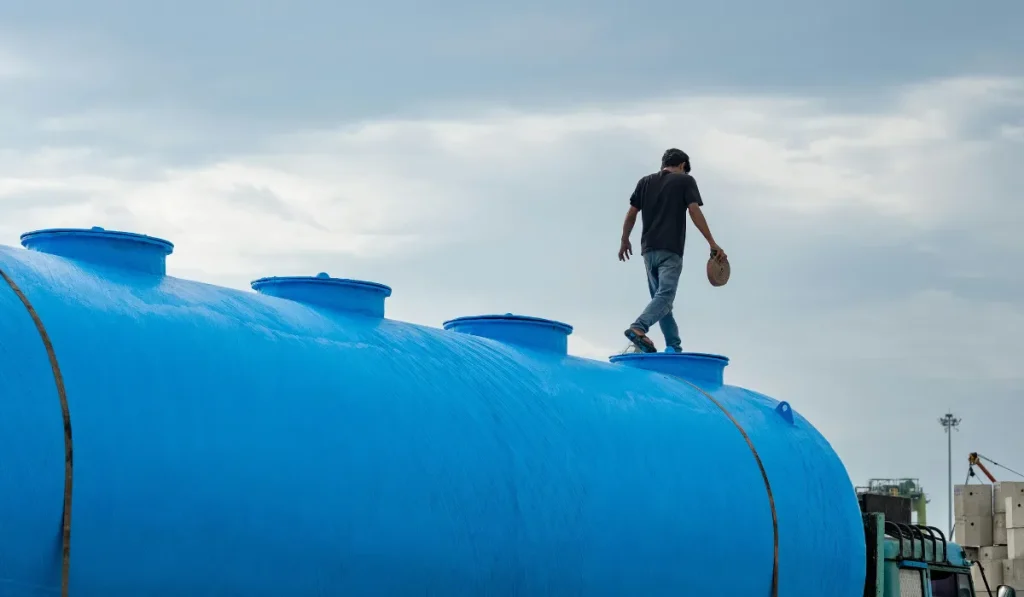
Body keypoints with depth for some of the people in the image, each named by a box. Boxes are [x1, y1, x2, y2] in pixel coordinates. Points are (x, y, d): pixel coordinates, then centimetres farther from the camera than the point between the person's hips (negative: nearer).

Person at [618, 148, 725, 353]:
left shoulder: (645, 182, 16)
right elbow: (694, 211, -6)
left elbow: (631, 213, 14)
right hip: (671, 250, -5)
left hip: (648, 249, 5)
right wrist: (713, 244, -6)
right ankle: (638, 328, -39)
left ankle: (674, 346, 10)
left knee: (661, 297, 13)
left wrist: (625, 240, 28)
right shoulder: (685, 181, 4)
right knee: (665, 295, -16)